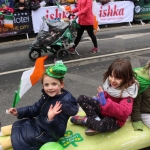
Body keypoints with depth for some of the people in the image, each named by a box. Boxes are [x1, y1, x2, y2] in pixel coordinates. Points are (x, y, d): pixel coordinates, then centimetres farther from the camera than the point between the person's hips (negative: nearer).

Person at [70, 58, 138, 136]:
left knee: (102, 125, -41)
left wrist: (106, 103, -50)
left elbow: (124, 112, -43)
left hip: (115, 119, -7)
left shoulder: (127, 93, -27)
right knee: (81, 98, -2)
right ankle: (96, 120, -16)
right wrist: (99, 98, -4)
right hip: (103, 110, 7)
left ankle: (85, 120, -8)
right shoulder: (109, 84, -10)